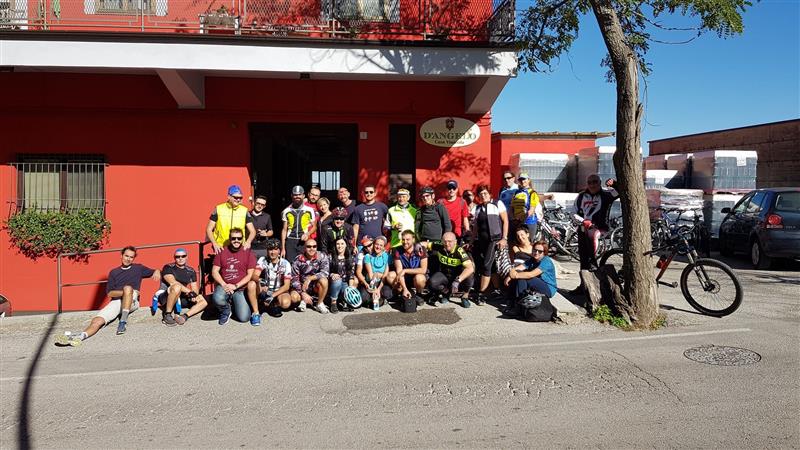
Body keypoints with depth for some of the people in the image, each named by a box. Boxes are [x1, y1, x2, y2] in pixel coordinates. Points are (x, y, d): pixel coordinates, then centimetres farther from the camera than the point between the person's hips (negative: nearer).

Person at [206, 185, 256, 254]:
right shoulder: (218, 209, 2)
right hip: (221, 249, 0)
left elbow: (252, 231, 7)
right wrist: (215, 244, -12)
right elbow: (209, 229, 5)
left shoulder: (244, 211, 4)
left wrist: (248, 242, -14)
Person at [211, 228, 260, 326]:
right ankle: (226, 311, 4)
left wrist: (235, 286, -13)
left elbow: (250, 275, -3)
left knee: (244, 317, -16)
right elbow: (214, 272, 4)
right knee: (217, 298, -33)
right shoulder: (222, 252, 6)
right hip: (224, 286, 2)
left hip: (241, 289, -1)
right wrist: (224, 284, -11)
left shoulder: (248, 253, 0)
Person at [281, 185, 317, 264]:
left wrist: (307, 234, -11)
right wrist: (283, 248, 5)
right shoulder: (286, 211, 7)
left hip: (303, 242, -1)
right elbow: (284, 230, 10)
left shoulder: (309, 210, 4)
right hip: (290, 241, 1)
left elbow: (314, 226, 11)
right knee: (290, 264, -5)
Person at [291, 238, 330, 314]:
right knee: (294, 297, -28)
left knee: (323, 280, -32)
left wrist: (310, 278, -32)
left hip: (316, 286, 0)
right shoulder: (298, 260, -11)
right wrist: (303, 293, -21)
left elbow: (325, 272, -24)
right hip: (302, 286, 0)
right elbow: (294, 279, -11)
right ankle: (303, 301, 10)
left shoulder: (322, 256, -12)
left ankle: (319, 304, -9)